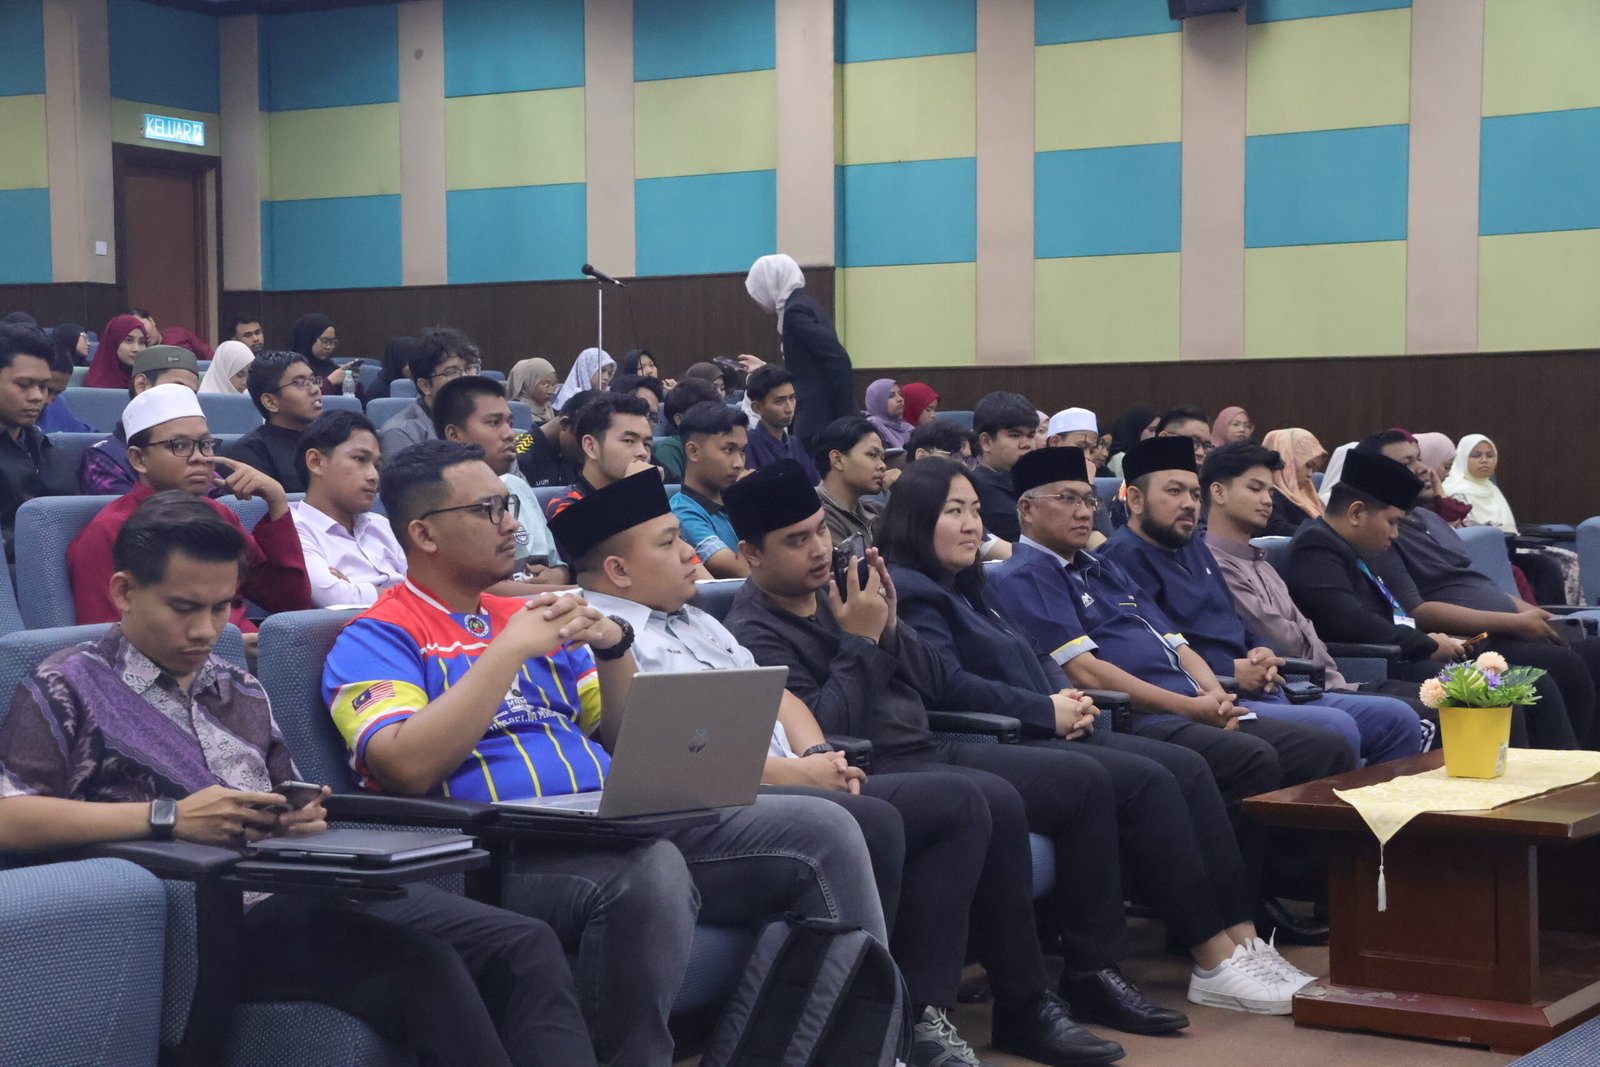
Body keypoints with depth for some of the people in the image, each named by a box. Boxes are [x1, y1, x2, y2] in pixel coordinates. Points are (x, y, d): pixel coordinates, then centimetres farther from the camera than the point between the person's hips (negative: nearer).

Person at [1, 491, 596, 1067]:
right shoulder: (68, 688, 5)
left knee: (526, 947, -15)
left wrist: (304, 815, 2)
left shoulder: (239, 691, 25)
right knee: (423, 970, -32)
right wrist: (168, 817, -15)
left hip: (298, 890, 7)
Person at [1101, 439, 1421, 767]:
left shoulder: (1194, 549, 23)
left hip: (1262, 691, 10)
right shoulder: (1125, 556, -8)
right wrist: (1232, 671, -15)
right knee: (1336, 728, -28)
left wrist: (1261, 653, 7)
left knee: (1398, 719, 3)